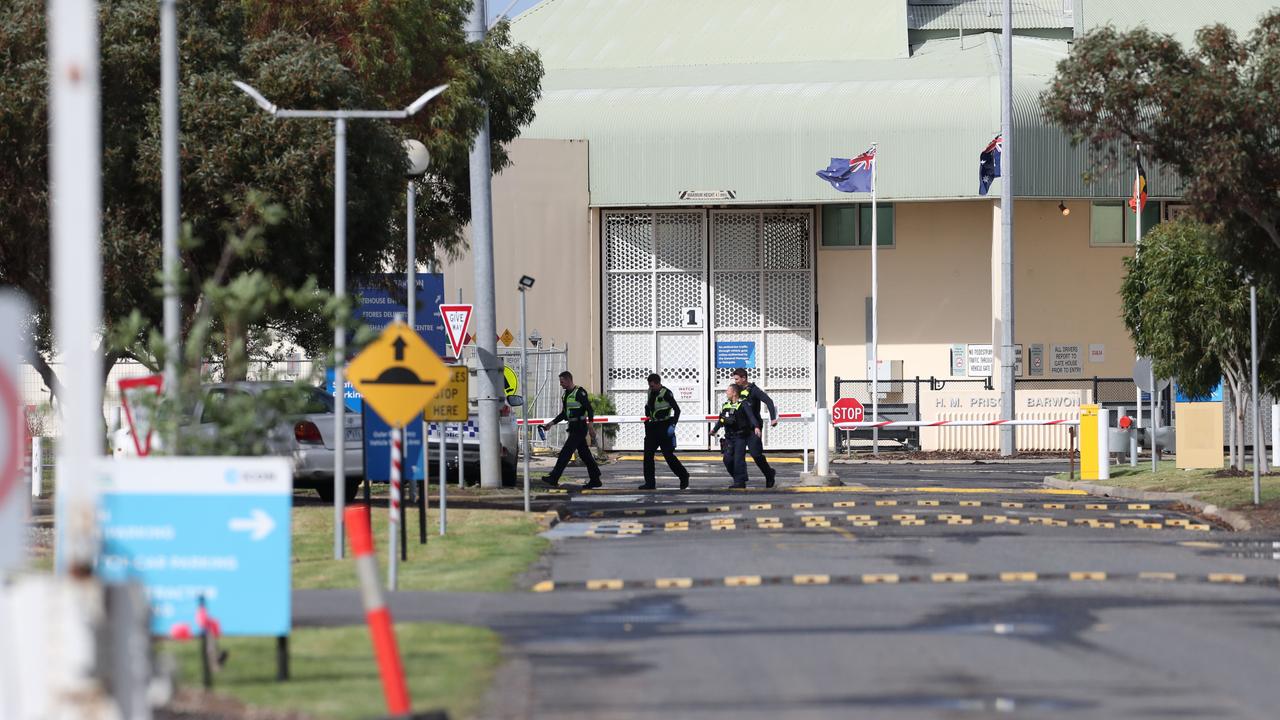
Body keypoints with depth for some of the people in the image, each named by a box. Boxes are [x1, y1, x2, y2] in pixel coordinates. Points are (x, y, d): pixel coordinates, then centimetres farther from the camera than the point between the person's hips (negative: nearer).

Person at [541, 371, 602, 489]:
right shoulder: (566, 394, 15)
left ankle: (554, 478, -15)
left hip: (580, 427, -9)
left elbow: (589, 409, -17)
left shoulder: (579, 392, -13)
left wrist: (590, 426, -23)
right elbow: (564, 413, 24)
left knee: (565, 453, -12)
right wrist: (552, 423, 17)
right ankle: (595, 480, 15)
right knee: (584, 454, 11)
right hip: (573, 428, 9)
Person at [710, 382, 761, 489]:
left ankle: (740, 482, -4)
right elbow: (721, 420, 27)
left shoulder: (743, 405, -9)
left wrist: (756, 427, -37)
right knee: (728, 459, 1)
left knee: (738, 459, -9)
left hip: (740, 437, -7)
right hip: (729, 438, 7)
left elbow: (751, 416, -22)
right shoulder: (725, 405, 13)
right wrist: (714, 429, 37)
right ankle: (737, 478, 16)